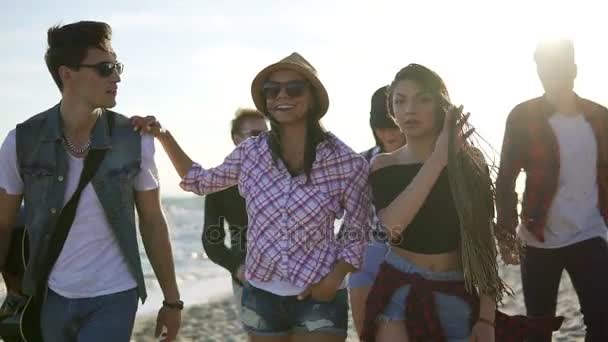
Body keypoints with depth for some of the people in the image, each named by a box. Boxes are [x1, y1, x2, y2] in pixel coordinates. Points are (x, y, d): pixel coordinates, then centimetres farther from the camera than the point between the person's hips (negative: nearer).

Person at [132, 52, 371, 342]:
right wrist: (163, 136, 4)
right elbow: (201, 181, 14)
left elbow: (358, 233, -1)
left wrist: (335, 277, -15)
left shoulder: (345, 162, -11)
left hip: (319, 299, -3)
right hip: (261, 295, 3)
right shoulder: (250, 153, -3)